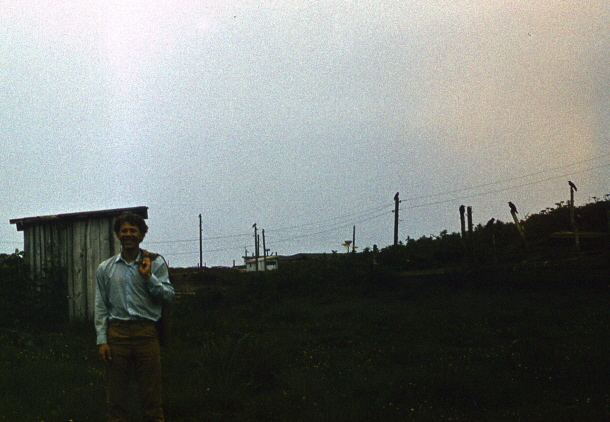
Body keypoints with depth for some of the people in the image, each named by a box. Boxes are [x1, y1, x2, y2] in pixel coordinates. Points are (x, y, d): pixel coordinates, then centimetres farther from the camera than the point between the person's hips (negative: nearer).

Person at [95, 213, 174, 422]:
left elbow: (168, 295, 2)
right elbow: (100, 308, 9)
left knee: (151, 395, -2)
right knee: (115, 398, 3)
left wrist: (148, 277, -9)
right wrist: (102, 340, 1)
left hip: (146, 332, -1)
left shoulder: (155, 263, 9)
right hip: (117, 332, 1)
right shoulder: (105, 269, 13)